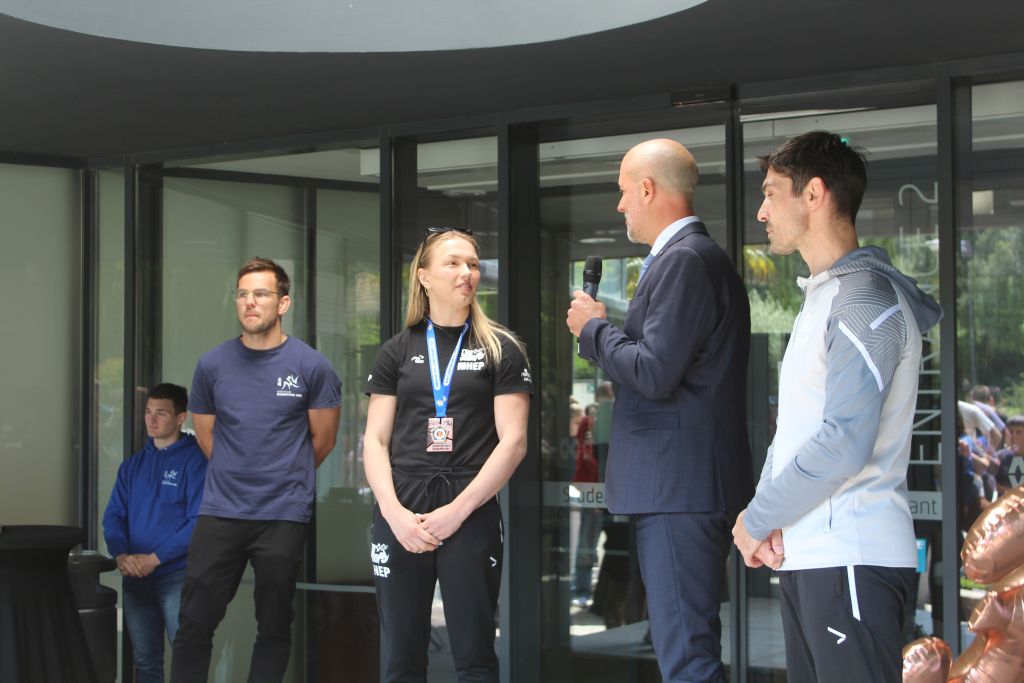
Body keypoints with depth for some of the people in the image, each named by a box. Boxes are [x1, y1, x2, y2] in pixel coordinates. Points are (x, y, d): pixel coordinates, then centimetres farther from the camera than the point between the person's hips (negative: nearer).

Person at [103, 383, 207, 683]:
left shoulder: (195, 459, -5)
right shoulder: (132, 465, 14)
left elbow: (199, 521, -13)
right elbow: (113, 516, 9)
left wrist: (154, 558, -16)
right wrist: (121, 555, -11)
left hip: (178, 576, -6)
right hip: (135, 578, 6)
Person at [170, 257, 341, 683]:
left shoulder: (312, 367, -5)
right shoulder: (212, 365, 2)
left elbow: (322, 440, 5)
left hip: (284, 515, -2)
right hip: (220, 511, 2)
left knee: (274, 627, 8)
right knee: (195, 623, 2)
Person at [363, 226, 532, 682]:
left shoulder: (500, 350, 5)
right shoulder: (397, 352, 11)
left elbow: (513, 441, -2)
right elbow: (375, 442, 7)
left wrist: (457, 509, -11)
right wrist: (394, 512, -8)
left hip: (472, 515, -2)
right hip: (400, 515, 2)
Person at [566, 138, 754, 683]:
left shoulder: (684, 261, -14)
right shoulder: (697, 256, 19)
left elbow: (654, 374, -21)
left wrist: (593, 329, -7)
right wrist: (603, 332, 15)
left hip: (678, 489, -11)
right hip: (683, 485, 11)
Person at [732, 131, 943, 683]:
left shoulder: (865, 297, -12)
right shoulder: (821, 297, 20)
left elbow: (844, 443, -21)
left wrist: (758, 519, -10)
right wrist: (770, 519, 4)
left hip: (852, 559, -9)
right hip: (806, 555, 9)